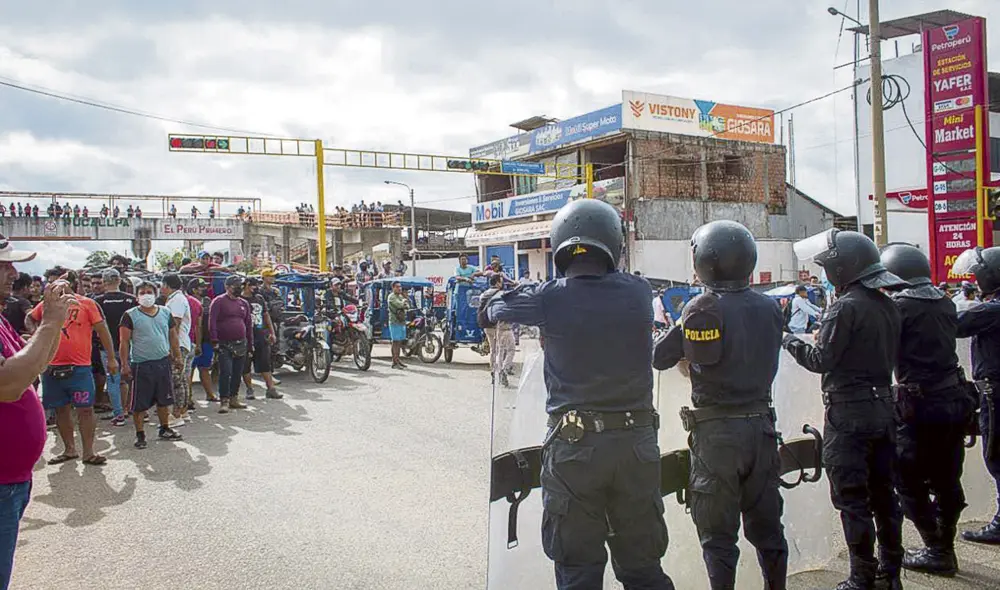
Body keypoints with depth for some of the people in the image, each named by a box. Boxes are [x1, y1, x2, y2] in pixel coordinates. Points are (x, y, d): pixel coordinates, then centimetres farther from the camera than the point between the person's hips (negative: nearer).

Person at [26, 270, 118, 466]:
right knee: (61, 409, 12)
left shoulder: (87, 304, 0)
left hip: (79, 367, -4)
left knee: (85, 409, -4)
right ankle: (69, 449, 25)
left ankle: (88, 452, 3)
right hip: (52, 367, 4)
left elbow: (102, 330, 0)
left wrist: (110, 358, -2)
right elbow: (30, 319, 28)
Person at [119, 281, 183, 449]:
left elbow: (173, 336, 15)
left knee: (164, 400, 13)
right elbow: (124, 342, -6)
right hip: (141, 365, -4)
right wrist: (125, 365, -12)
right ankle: (140, 434, 13)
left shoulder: (166, 313, 8)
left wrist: (178, 356, 10)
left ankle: (165, 429, 27)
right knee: (139, 403, 1)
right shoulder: (130, 315, -5)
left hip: (163, 362, 4)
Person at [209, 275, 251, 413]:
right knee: (226, 372, -11)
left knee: (237, 373, 10)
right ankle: (224, 401, -7)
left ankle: (234, 399, 20)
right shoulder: (219, 301, -5)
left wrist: (250, 343, 15)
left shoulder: (244, 303, 14)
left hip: (241, 345, 6)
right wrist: (214, 341, -18)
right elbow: (212, 322, -12)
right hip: (224, 345, -6)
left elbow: (248, 324, 19)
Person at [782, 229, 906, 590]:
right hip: (883, 408, 8)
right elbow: (889, 356, 15)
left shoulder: (846, 306, -16)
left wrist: (791, 342, 0)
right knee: (883, 492, 16)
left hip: (848, 414, -8)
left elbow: (822, 360, -16)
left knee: (851, 498, 0)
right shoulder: (887, 306, 9)